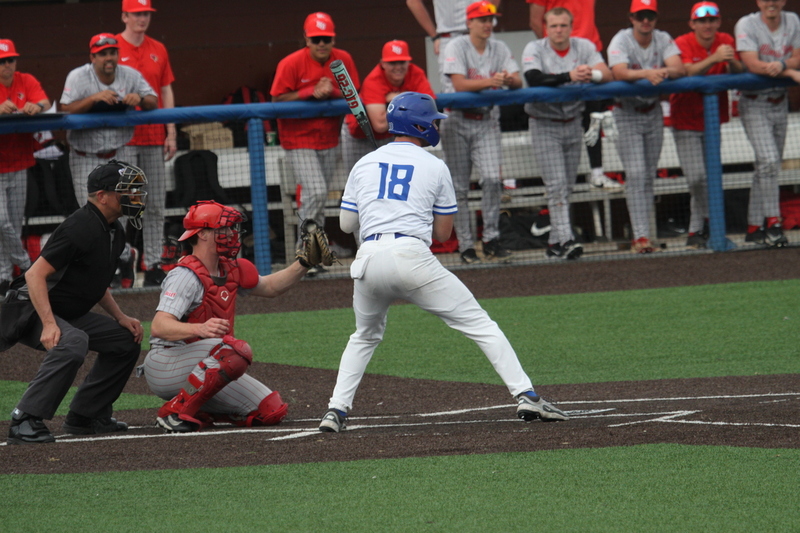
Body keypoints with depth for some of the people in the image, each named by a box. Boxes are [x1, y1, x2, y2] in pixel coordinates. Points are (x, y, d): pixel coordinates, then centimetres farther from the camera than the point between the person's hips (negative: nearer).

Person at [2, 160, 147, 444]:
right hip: (30, 312, -10)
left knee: (126, 340, 11)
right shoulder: (80, 228, -22)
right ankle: (25, 421, -34)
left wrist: (120, 317, 9)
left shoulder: (115, 231, 9)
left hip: (69, 314, 10)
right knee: (73, 342, -36)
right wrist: (49, 324, -33)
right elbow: (35, 274, -26)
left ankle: (86, 416, 13)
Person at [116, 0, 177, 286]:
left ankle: (153, 265, 8)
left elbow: (166, 92, 15)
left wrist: (171, 133, 7)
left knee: (156, 206, 4)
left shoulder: (158, 50, 13)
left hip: (154, 138, 5)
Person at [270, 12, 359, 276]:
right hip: (298, 140, -5)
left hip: (329, 139, 5)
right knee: (315, 193, -19)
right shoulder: (291, 64, -15)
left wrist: (332, 92, -23)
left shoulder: (343, 60, -3)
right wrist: (311, 92, -25)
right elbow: (278, 99, -14)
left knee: (318, 199, 11)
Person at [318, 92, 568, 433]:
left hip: (369, 259, 4)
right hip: (413, 257, -4)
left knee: (364, 338, 28)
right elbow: (443, 232, 11)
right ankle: (525, 395, -9)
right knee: (480, 325, 2)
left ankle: (336, 410, 14)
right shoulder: (435, 168, 8)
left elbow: (346, 224, 18)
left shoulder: (364, 164, 16)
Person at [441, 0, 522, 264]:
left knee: (492, 179, -15)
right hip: (457, 122, -2)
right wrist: (490, 81, -31)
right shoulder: (456, 47, -6)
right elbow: (459, 84, -18)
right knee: (459, 187, 0)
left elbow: (518, 82, -3)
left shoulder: (499, 49, 6)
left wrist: (508, 79, -26)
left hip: (487, 123, 2)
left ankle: (491, 240, -6)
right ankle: (465, 246, 6)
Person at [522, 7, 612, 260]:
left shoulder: (584, 47, 0)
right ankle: (565, 239, -20)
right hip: (544, 126, -4)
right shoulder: (534, 49, -9)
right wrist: (569, 76, -39)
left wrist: (590, 75, -36)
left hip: (573, 124, 4)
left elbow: (607, 73, -13)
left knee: (567, 185, 8)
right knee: (556, 184, -13)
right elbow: (534, 79, -28)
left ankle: (554, 243, 16)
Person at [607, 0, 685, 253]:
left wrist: (664, 72, -40)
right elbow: (619, 72, -31)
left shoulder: (663, 40, -3)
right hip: (627, 113, -4)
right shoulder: (621, 41, -14)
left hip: (653, 112, 5)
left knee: (649, 175, 7)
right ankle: (641, 236, -17)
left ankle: (641, 236, 13)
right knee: (636, 175, -13)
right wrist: (647, 73, -47)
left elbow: (680, 68, -18)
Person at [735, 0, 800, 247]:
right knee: (769, 161, -19)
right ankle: (773, 223, -17)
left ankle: (755, 227, 15)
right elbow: (753, 64, -21)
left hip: (780, 103, 5)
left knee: (769, 166, 8)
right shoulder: (746, 25, -12)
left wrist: (780, 65, -27)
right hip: (754, 105, -5)